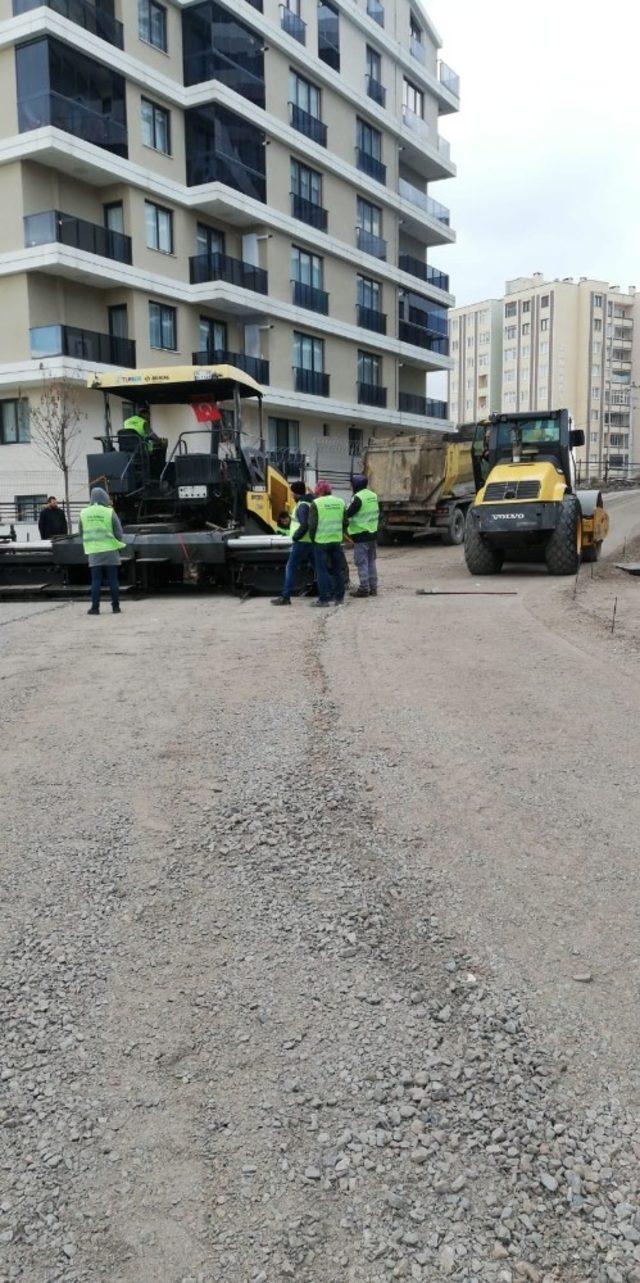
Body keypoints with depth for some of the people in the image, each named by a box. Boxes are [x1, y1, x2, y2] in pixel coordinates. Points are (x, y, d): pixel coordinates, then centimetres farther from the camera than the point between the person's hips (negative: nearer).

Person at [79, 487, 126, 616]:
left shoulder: (84, 513, 2)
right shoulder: (109, 512, -7)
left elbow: (82, 532, 10)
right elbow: (119, 532, -3)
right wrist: (119, 544, 14)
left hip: (93, 552, 2)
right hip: (110, 551, -2)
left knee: (95, 580, 5)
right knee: (113, 580, 6)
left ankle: (95, 607, 3)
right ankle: (115, 606, 10)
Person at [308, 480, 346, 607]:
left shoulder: (316, 503, -9)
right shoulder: (340, 502, 8)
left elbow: (312, 525, -10)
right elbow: (344, 522, 10)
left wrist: (313, 539, 3)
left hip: (321, 542, -5)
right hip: (336, 541, 5)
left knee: (322, 571, 1)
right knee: (337, 570, 13)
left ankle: (324, 599, 1)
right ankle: (339, 598, 18)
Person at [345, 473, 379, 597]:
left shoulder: (358, 498, -17)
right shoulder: (373, 496, 9)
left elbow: (348, 514, -17)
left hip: (360, 535, -8)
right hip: (373, 533, 8)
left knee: (362, 563, -1)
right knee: (371, 561, 14)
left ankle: (364, 588, 0)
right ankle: (373, 588, 18)